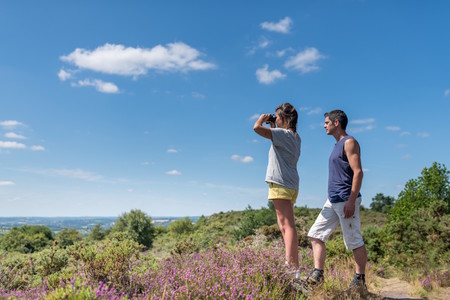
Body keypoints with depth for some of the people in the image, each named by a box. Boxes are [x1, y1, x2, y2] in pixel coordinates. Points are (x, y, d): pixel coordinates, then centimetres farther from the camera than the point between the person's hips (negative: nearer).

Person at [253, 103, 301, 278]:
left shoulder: (283, 133, -12)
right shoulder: (295, 137, 15)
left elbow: (257, 128, -21)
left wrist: (262, 118, -1)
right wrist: (273, 127, 24)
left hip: (280, 183, -9)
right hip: (291, 184, 9)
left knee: (288, 225, -14)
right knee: (284, 225, 14)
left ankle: (293, 268, -17)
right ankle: (291, 263, 17)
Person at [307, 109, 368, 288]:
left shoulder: (349, 142, -8)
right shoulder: (338, 145, 19)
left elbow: (358, 172, -17)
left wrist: (351, 201, -22)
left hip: (346, 200, -9)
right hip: (332, 200, 10)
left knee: (355, 241, 0)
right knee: (315, 235, 5)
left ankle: (360, 280, 12)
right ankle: (317, 273, 8)